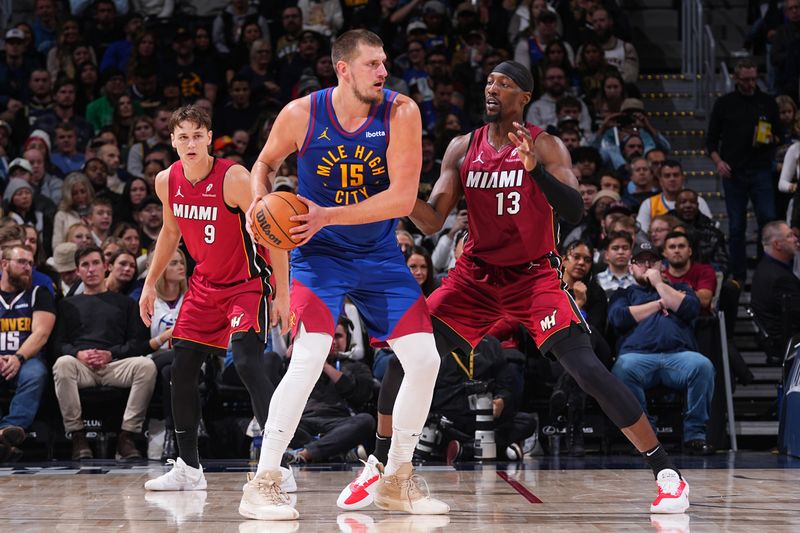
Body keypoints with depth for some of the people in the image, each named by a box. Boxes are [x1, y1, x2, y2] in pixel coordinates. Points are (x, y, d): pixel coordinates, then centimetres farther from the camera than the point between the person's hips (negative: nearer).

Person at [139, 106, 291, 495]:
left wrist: (282, 293, -19)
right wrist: (150, 284, 16)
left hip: (247, 283, -7)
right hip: (205, 284, 7)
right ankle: (188, 468, 16)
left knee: (247, 363, -23)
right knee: (182, 369, 5)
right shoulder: (167, 182, -3)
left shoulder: (234, 178, -22)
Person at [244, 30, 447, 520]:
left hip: (381, 255, 3)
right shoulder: (302, 114, -13)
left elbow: (403, 198, -21)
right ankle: (263, 485, -16)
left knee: (425, 361, -2)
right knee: (309, 357, -23)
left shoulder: (401, 113, -14)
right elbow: (266, 161, 9)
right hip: (321, 255, -3)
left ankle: (397, 480, 16)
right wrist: (260, 202, -12)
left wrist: (328, 215, -28)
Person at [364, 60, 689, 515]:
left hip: (534, 275, -4)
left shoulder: (545, 146, -10)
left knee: (585, 366, -20)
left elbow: (575, 211, -23)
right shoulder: (463, 148, 1)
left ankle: (666, 473, -14)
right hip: (477, 274, 4)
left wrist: (534, 167, -36)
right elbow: (433, 222, 0)